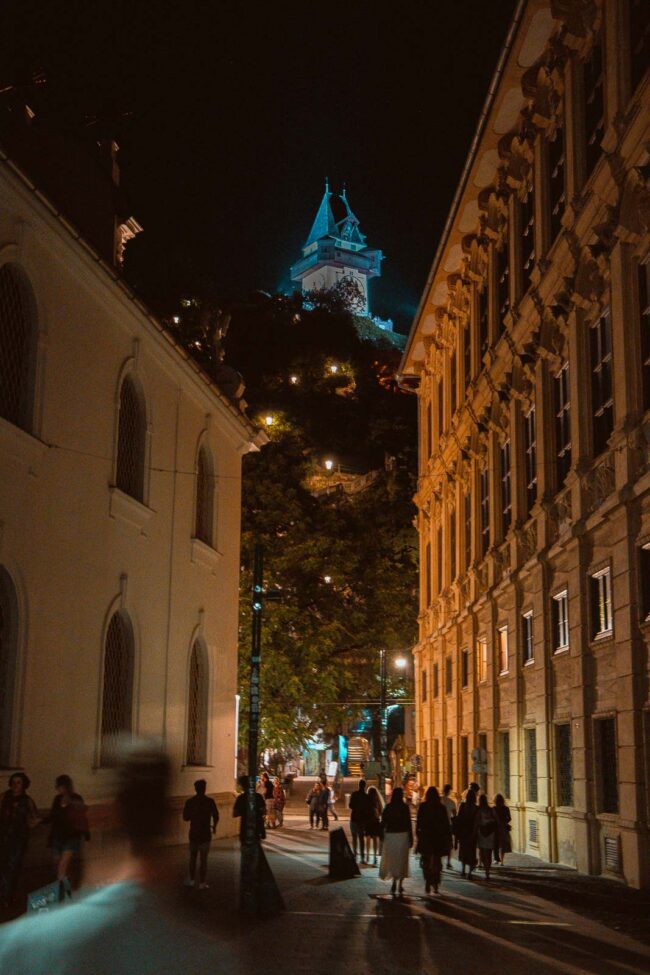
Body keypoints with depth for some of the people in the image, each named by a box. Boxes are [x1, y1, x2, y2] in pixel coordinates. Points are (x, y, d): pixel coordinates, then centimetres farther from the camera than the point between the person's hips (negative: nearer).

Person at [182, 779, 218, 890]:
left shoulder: (190, 802, -4)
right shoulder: (209, 801, -9)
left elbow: (185, 817, 0)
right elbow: (216, 816, -8)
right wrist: (214, 826, 12)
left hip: (193, 833, 2)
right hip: (205, 833, -2)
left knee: (193, 857, 17)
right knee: (203, 859, 4)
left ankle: (191, 880, 21)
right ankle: (202, 883, 4)